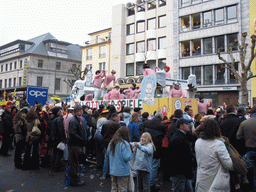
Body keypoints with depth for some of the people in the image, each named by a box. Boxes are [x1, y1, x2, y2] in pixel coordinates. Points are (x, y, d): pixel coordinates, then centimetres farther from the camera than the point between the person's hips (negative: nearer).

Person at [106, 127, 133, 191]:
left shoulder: (111, 143, 5)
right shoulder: (124, 144, -17)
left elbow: (107, 157, 12)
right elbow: (127, 158, -22)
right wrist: (132, 152, -7)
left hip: (113, 171, 7)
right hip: (122, 172, -6)